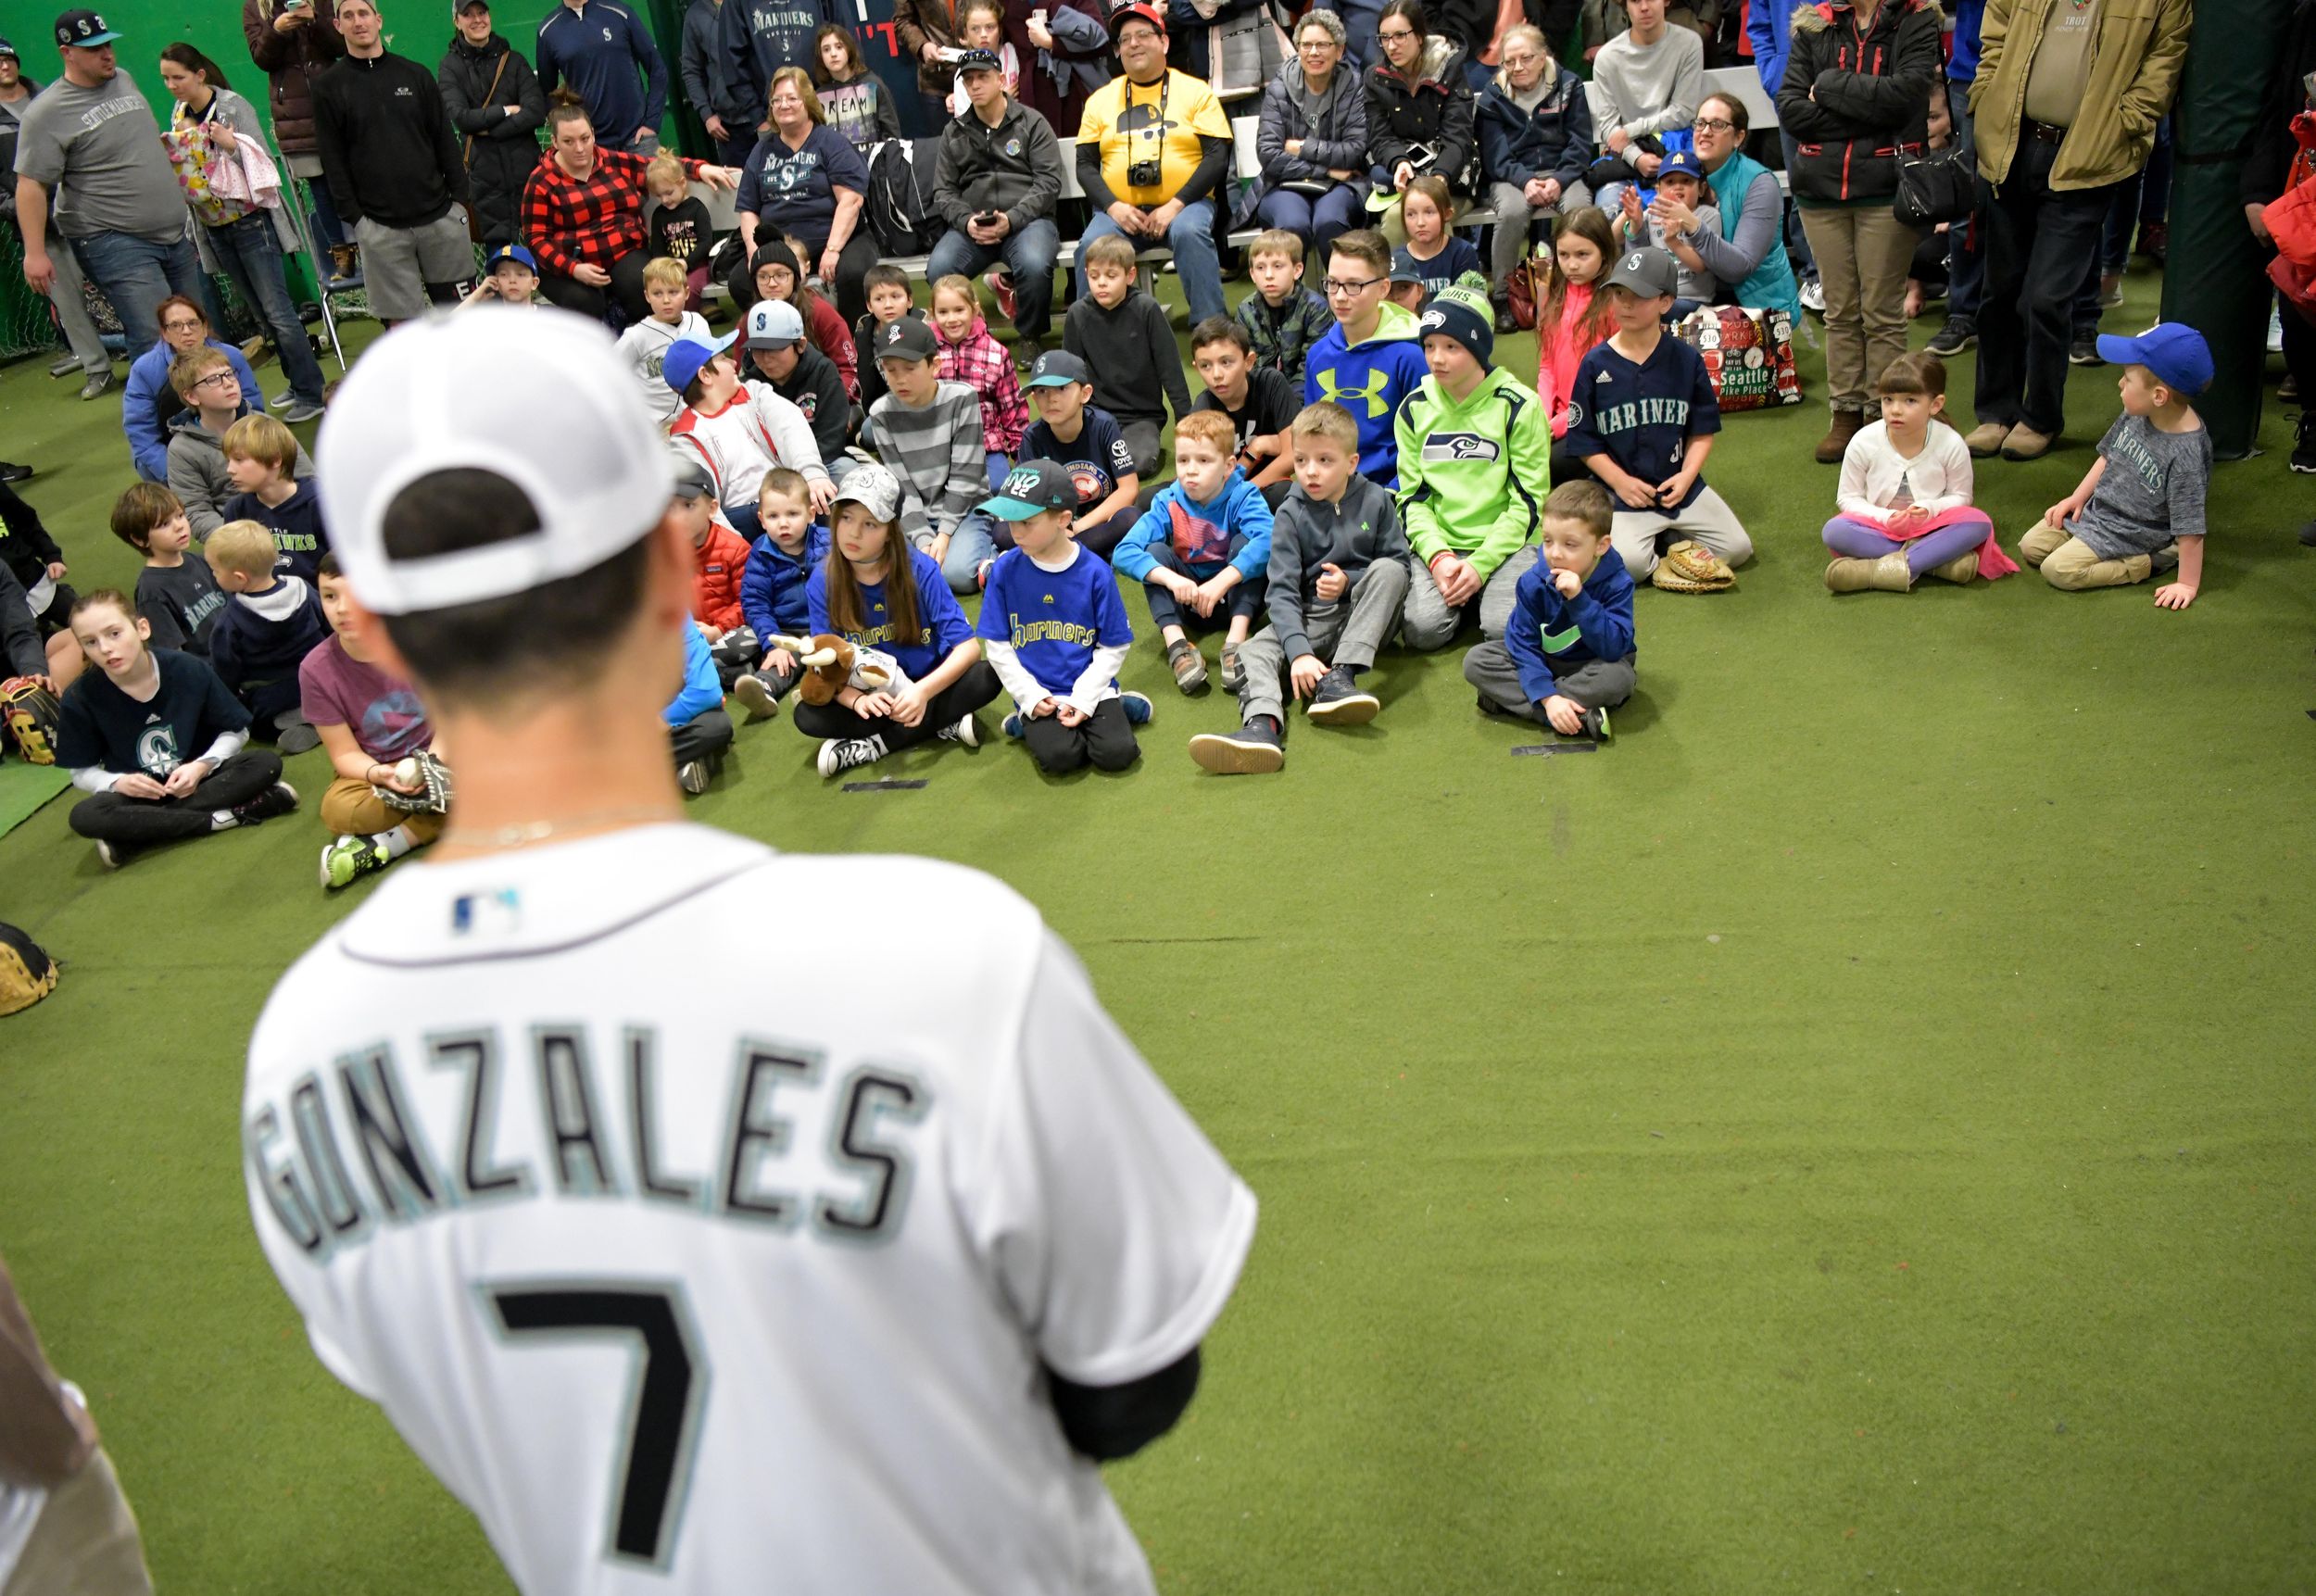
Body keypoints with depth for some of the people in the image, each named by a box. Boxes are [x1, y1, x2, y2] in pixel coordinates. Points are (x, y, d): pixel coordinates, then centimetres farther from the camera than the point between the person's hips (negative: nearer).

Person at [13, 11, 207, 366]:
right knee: (155, 343, -16)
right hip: (115, 243, -7)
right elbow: (31, 185, -13)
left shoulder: (124, 80, 11)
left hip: (175, 233, 7)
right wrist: (35, 253, -19)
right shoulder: (47, 113, -11)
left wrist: (180, 211, 27)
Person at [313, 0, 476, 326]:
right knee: (400, 320, -4)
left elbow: (445, 141, 11)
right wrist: (354, 217, -5)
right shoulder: (328, 87, 5)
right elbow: (333, 159, 2)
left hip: (440, 215, 2)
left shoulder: (416, 75, 11)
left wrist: (461, 198, 3)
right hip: (379, 226, -2)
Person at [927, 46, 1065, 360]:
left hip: (1027, 219, -2)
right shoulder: (954, 132, 17)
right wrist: (966, 221, -9)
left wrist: (1011, 220, -16)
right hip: (970, 225, 2)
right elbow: (943, 192, 13)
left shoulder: (1032, 123, 8)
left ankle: (1030, 336, -9)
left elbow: (1049, 182, -2)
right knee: (938, 269, -29)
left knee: (1034, 265, -37)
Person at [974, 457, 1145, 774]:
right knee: (1059, 757, -25)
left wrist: (1084, 700, -11)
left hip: (1091, 689, 0)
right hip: (1037, 693, 0)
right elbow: (996, 645, 1)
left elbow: (1113, 647, 0)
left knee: (1117, 753, -22)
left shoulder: (1095, 573, -6)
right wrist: (1031, 697, -8)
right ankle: (1034, 722, 5)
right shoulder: (1005, 570, -4)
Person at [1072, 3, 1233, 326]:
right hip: (1119, 211, 2)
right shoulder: (1101, 99, 14)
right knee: (1091, 245, -28)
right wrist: (1114, 207, -9)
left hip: (1184, 205, -2)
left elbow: (1217, 157, -1)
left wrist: (1176, 205, -13)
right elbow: (1085, 165, 10)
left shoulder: (1195, 91, 7)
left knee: (1190, 232, -35)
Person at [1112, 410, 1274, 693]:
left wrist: (1221, 582, -47)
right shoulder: (1168, 503, -13)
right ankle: (1176, 643, -35)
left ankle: (1236, 639, -37)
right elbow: (1123, 552, -26)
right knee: (1155, 551, -20)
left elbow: (1267, 539, -39)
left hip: (1236, 594, -2)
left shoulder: (1242, 496, -18)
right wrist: (1171, 578, -43)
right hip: (1187, 597, 2)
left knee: (1244, 540, -25)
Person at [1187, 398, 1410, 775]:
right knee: (1252, 651, -25)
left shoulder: (1374, 500, 0)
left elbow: (1398, 564, 2)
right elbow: (1282, 591, -12)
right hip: (1312, 620, 0)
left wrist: (1349, 581, -18)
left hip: (1366, 617, 0)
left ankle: (1339, 677, -35)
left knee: (1388, 570, -28)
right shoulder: (1291, 514, -3)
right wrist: (1299, 653, -28)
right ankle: (1263, 725, -57)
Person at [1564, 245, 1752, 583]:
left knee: (1737, 548, -6)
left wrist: (1687, 474, -10)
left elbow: (1703, 430, 6)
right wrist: (1620, 481, -12)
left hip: (1679, 486, 3)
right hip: (1620, 492, -3)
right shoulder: (1595, 365, -3)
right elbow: (1584, 442, -2)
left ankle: (1665, 536, 13)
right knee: (1628, 562, -28)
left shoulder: (1686, 360, 1)